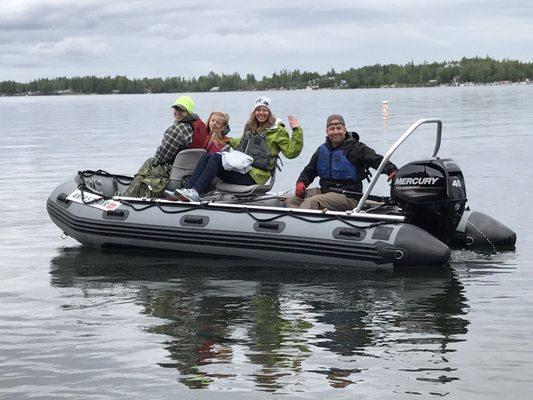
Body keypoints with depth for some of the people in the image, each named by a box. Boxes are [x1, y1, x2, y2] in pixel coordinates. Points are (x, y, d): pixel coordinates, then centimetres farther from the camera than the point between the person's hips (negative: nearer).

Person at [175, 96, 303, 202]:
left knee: (216, 157, -25)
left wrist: (297, 131, -13)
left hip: (254, 177, -7)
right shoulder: (251, 127, 24)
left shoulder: (277, 131, 3)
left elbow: (291, 152, -6)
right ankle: (187, 189, -27)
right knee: (207, 157, -12)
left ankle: (196, 192, -38)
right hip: (241, 168, 7)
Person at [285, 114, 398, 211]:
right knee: (291, 201, -9)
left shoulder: (356, 148, -3)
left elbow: (377, 160, -12)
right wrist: (301, 182, 7)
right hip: (324, 191, 7)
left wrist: (392, 170, -32)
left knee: (311, 202, -30)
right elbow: (310, 170, 27)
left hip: (348, 197, -7)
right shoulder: (322, 150, 16)